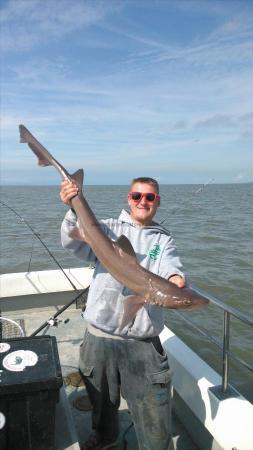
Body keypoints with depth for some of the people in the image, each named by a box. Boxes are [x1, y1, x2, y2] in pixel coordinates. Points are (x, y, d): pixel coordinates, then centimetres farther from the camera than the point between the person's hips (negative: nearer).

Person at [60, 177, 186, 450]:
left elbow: (169, 270, -10)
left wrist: (175, 279, -33)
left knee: (155, 417, 5)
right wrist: (73, 209, -29)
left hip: (144, 344, 0)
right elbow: (74, 243, -11)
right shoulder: (108, 228, 4)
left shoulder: (163, 240, 8)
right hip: (99, 337, 1)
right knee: (102, 402, 24)